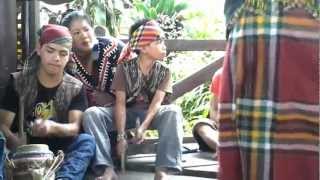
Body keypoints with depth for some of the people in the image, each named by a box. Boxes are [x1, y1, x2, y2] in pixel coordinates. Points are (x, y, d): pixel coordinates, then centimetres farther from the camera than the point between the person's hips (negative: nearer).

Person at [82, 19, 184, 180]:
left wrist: (143, 127, -33)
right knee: (91, 113, -27)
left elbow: (157, 102, -16)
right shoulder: (125, 68, -7)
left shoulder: (164, 72, -2)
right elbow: (120, 103, -15)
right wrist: (121, 136, -26)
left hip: (151, 114, 0)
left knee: (173, 111, -33)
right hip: (127, 113, 0)